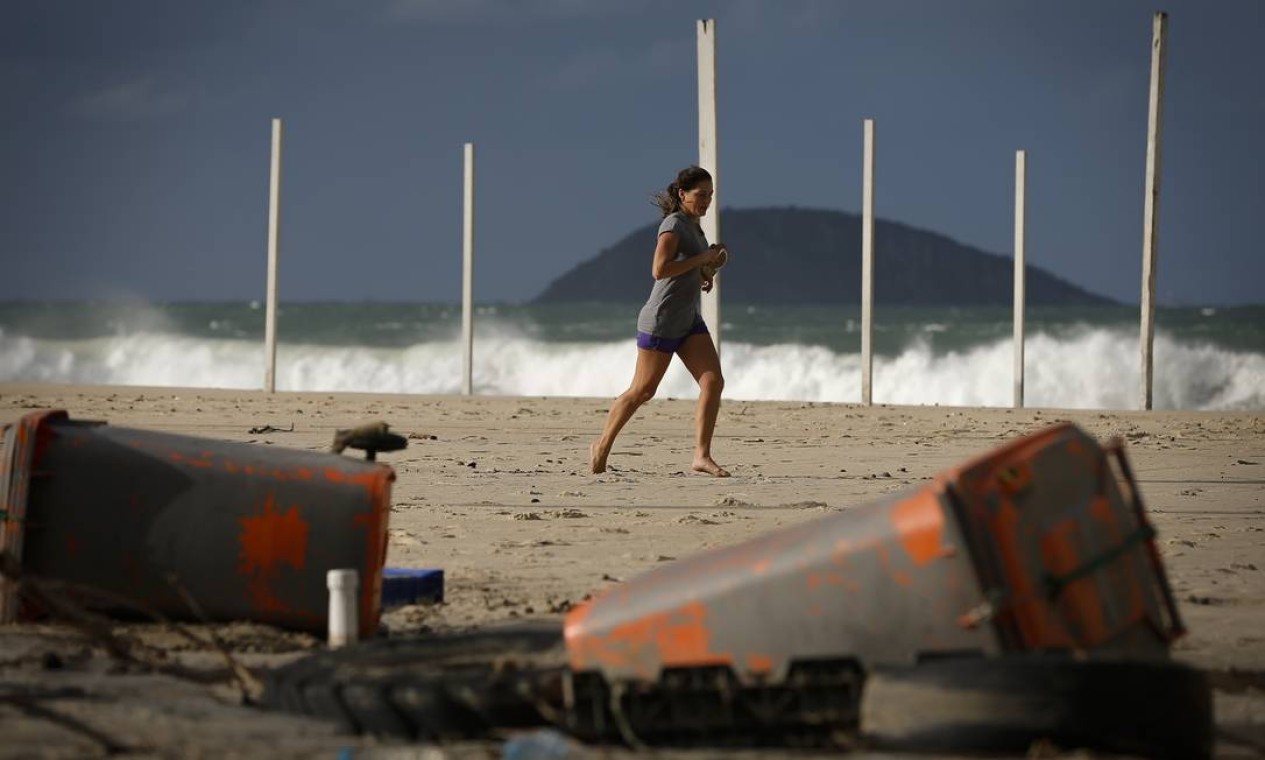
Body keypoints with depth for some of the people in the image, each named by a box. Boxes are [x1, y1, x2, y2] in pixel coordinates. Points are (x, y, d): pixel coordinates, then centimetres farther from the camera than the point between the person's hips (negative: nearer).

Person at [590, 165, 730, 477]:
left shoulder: (694, 227, 13)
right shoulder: (673, 224, -13)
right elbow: (660, 270, -26)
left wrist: (706, 273, 8)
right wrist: (703, 258, -20)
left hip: (689, 321, 8)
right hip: (662, 320, -8)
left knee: (713, 381, -10)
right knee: (642, 391, 2)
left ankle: (702, 456, -13)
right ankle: (602, 446, 21)